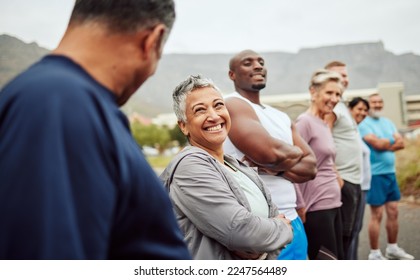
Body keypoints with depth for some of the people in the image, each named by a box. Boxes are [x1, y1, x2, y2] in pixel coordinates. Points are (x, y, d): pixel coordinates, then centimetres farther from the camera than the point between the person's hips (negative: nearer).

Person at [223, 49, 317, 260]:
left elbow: (310, 166, 8)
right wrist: (295, 153, 0)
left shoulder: (281, 117, 16)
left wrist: (272, 167, -11)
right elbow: (268, 151, -23)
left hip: (292, 221, 8)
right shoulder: (232, 105, -9)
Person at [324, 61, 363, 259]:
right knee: (342, 235, -2)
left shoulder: (341, 105, 18)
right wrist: (335, 175, -23)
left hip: (354, 180, 10)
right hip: (343, 180, -10)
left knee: (349, 233, 16)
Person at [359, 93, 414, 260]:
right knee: (377, 215, -4)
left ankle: (392, 248, 27)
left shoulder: (388, 122, 14)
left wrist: (385, 145, -12)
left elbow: (401, 143, 4)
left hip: (391, 173, 7)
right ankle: (374, 253, 7)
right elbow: (377, 143, -20)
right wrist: (393, 140, -3)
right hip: (375, 175, -7)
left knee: (393, 212, 13)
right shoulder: (364, 124, -8)